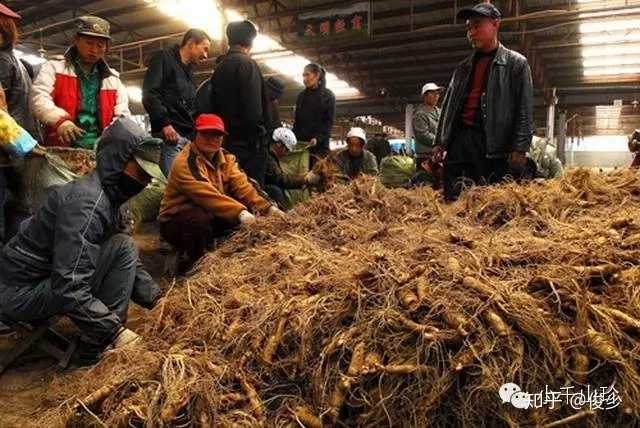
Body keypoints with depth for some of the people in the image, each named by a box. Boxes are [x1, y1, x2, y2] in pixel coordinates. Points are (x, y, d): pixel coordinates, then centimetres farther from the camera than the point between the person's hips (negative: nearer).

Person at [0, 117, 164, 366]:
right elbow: (68, 287, -32)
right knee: (123, 248, -18)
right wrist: (116, 331, -28)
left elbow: (129, 263, 7)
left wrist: (156, 299, -4)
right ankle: (96, 349, -11)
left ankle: (95, 340, 11)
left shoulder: (107, 196, 5)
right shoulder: (86, 201, -25)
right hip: (21, 296, -9)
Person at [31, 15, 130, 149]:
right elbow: (39, 98, -2)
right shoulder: (54, 67, 11)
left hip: (100, 149, 3)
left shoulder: (113, 78, 20)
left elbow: (122, 114, 17)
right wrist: (59, 120, -21)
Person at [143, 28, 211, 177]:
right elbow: (149, 94, -10)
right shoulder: (164, 58, 4)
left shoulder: (189, 71, 28)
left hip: (189, 136, 8)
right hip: (169, 133, -8)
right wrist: (164, 123, -18)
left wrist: (196, 133, 17)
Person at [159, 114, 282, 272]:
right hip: (177, 223, -6)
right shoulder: (185, 162, -22)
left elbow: (241, 185, -13)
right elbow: (208, 195, -35)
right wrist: (239, 213, -45)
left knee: (249, 210, -12)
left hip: (212, 217, 6)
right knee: (201, 218, -37)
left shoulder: (226, 157, 1)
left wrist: (267, 207, -27)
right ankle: (191, 264, -14)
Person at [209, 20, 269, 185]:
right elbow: (254, 110, -18)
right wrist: (259, 137, -10)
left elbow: (215, 107, 17)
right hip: (249, 143, -8)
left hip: (226, 141, 8)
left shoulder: (220, 67, 17)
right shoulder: (247, 63, -7)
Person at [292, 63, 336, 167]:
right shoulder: (301, 96, 18)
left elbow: (329, 122, -4)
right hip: (301, 142, 4)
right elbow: (296, 120, 18)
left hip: (320, 144, -4)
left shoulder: (328, 95, 4)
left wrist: (318, 138, -19)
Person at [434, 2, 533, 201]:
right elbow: (448, 105, 21)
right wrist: (440, 142, 13)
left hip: (494, 143, -5)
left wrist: (520, 148, -11)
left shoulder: (516, 63, 6)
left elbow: (524, 110, -2)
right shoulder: (463, 67, 21)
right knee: (452, 199, 3)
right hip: (458, 140, 5)